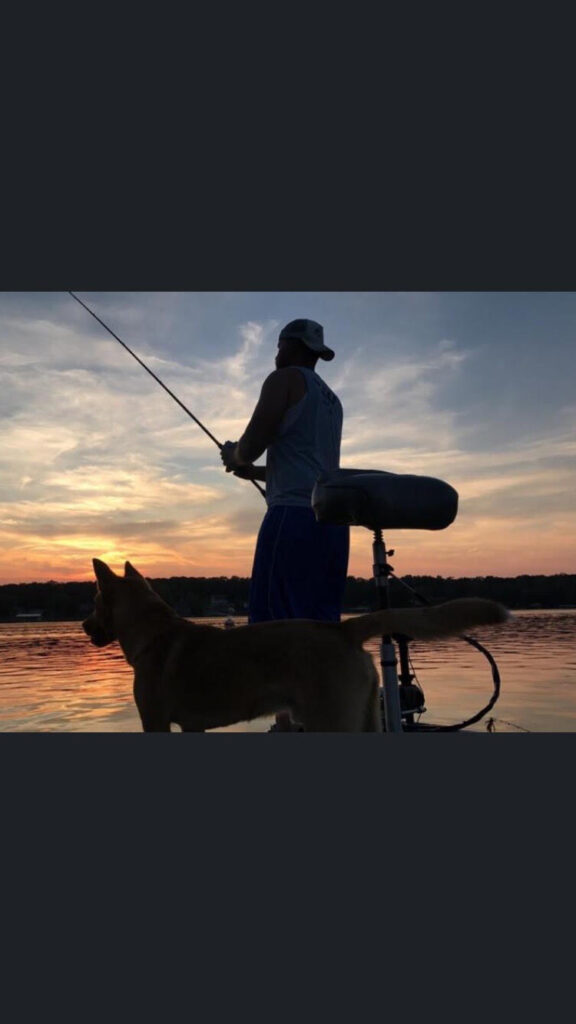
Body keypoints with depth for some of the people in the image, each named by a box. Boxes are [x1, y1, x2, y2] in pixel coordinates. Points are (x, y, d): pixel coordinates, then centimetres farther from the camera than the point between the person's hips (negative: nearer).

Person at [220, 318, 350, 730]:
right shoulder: (332, 399, 27)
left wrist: (235, 455, 17)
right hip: (333, 522, 8)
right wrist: (257, 472, 33)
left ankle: (288, 721, -10)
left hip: (294, 516, -8)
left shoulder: (284, 380, 3)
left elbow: (251, 445, -6)